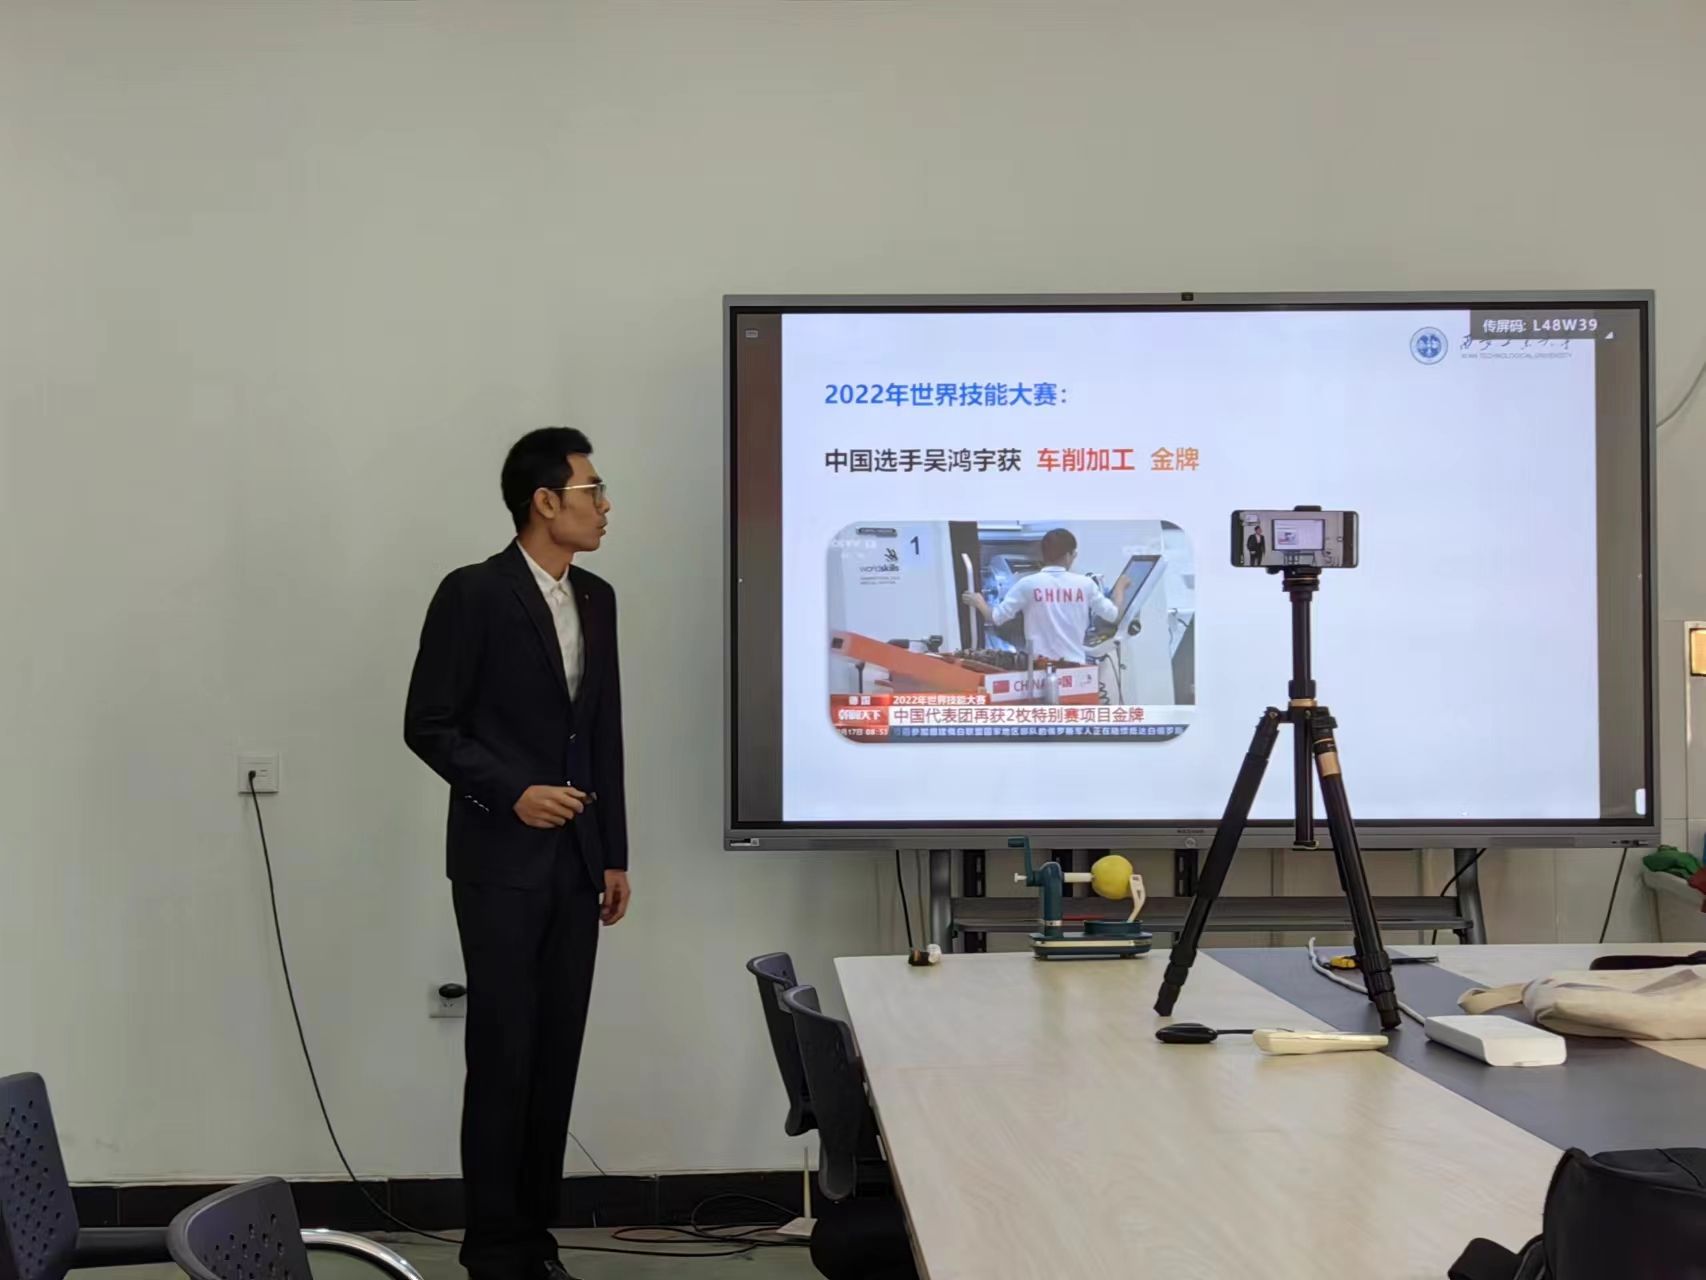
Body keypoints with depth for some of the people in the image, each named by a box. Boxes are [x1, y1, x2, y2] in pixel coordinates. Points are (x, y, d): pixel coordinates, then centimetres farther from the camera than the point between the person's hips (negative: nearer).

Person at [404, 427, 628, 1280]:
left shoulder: (596, 599, 11)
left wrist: (614, 854, 13)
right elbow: (428, 726, -9)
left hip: (575, 860, 6)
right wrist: (512, 793, -20)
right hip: (502, 860, -6)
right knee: (503, 1052, -3)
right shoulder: (474, 594, -9)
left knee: (558, 1051, 7)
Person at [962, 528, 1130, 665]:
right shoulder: (1085, 584, 0)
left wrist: (979, 603, 19)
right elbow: (1114, 615, 9)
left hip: (1040, 665, -1)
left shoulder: (1028, 584, -5)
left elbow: (996, 618, -3)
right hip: (1075, 664, 1)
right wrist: (1120, 587, 28)